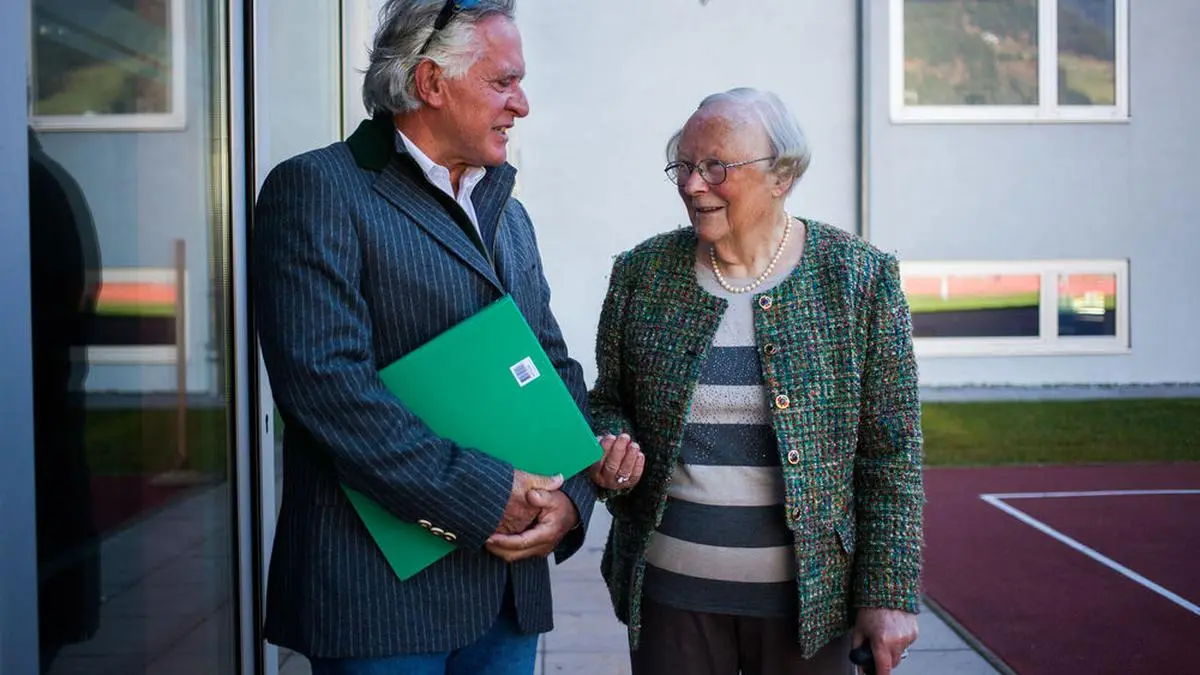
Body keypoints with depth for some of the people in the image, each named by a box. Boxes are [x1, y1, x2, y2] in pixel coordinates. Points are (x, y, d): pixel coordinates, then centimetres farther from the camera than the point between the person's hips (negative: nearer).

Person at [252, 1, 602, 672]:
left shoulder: (509, 215, 16)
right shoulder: (317, 189, -7)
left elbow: (558, 371, 14)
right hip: (384, 590, -6)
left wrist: (571, 496, -4)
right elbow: (326, 382, -18)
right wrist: (487, 499, -18)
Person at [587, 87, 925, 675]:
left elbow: (891, 454, -4)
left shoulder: (860, 276, -5)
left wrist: (889, 594, -6)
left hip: (808, 591, -1)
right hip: (669, 585, 2)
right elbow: (608, 400, 12)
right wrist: (612, 448, -11)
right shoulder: (642, 272, 1)